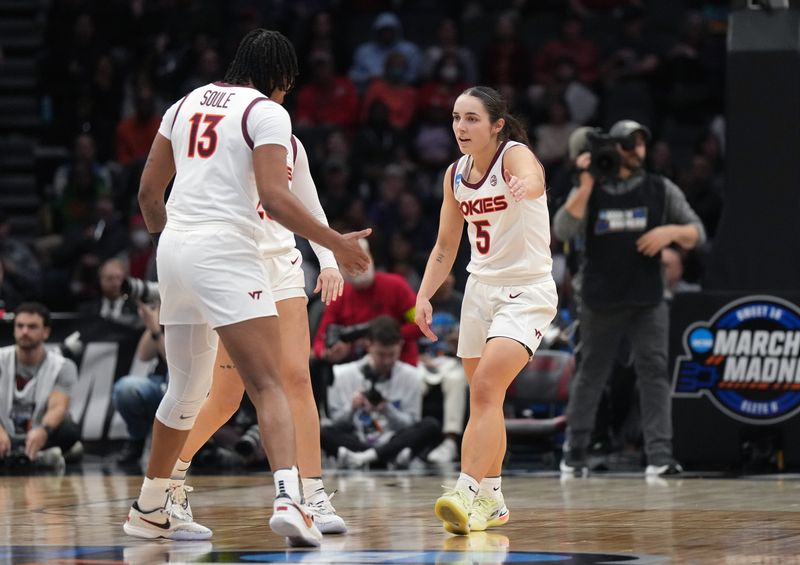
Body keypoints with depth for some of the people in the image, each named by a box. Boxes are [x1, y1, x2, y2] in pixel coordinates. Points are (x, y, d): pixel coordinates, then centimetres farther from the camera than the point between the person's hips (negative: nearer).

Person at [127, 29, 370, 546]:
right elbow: (274, 198, -14)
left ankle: (151, 508, 32)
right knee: (268, 385, -12)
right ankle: (288, 498, -31)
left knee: (187, 387, 21)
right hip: (226, 251, -7)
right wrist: (336, 243, -5)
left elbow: (149, 191, 19)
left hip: (175, 249, 7)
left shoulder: (187, 104, 18)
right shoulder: (267, 112, -2)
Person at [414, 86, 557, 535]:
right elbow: (446, 248, 13)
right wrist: (424, 296, -1)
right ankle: (491, 502, 25)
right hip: (481, 289, 7)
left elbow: (533, 178, -42)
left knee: (486, 386, -23)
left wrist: (526, 185, -66)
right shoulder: (456, 174, 4)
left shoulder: (515, 155, -16)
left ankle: (469, 493, -31)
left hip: (527, 291, -7)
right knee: (482, 398, 12)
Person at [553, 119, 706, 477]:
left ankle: (659, 455, -14)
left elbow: (697, 234, 6)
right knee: (590, 374, 7)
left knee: (653, 371, -10)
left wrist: (671, 231, -15)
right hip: (600, 299, 0)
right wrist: (586, 185, -19)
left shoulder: (661, 190, 7)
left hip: (647, 300, 1)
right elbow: (563, 231, -12)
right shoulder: (590, 190, 4)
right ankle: (574, 452, 19)